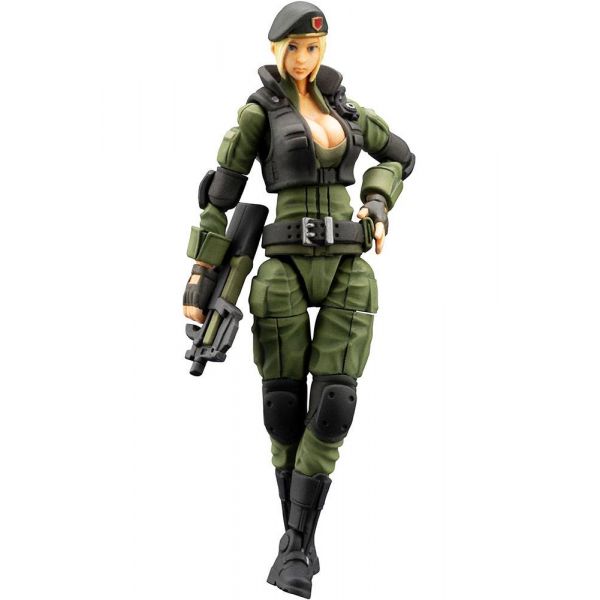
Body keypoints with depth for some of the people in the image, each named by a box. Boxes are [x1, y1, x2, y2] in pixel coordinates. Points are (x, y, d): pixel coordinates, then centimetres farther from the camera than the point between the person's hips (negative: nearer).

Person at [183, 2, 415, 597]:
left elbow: (399, 156, 28)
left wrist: (377, 205, 8)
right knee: (285, 406, 0)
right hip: (285, 269, -3)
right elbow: (220, 195, 0)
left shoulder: (343, 107, 14)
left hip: (346, 270, 3)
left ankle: (295, 548, -1)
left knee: (332, 406, -9)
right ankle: (301, 542, 18)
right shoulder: (256, 112, 1)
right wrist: (198, 279, -3)